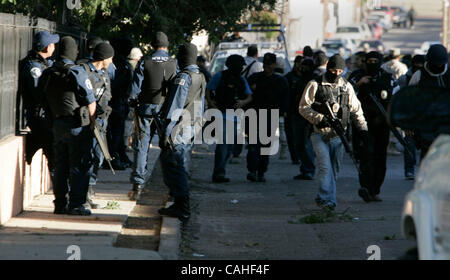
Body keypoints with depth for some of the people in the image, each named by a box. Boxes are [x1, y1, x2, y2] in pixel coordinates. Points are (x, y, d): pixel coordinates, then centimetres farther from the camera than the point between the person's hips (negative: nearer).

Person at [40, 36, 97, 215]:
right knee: (80, 165, 0)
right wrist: (92, 121, 3)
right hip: (78, 125, -6)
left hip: (57, 124, 6)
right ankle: (76, 205, -2)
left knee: (60, 165, 13)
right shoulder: (77, 73, -13)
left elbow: (42, 99, 11)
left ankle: (60, 204, 15)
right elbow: (90, 101, -11)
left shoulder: (47, 74, 6)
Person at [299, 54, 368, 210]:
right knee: (325, 167, -16)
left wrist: (363, 128, 5)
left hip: (338, 135, 4)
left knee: (334, 169, 7)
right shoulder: (315, 85, 1)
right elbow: (303, 107, -2)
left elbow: (356, 110, 18)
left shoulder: (346, 87, 13)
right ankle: (327, 199, -18)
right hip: (320, 134, -4)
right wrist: (319, 118, -15)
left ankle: (323, 199, 22)